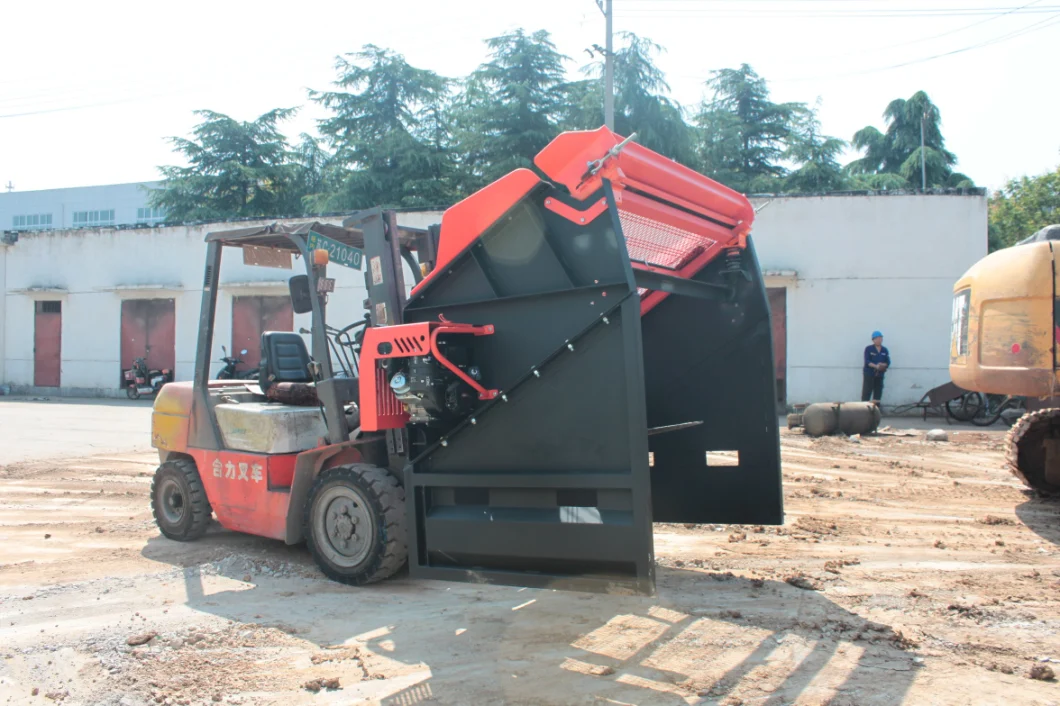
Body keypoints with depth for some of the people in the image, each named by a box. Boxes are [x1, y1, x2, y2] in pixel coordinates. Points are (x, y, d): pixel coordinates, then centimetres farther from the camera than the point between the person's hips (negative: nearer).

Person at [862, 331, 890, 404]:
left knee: (878, 393, 9)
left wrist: (882, 365, -18)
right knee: (866, 393, -8)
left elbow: (888, 362, 4)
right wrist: (876, 366, -27)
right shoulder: (868, 349, -3)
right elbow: (867, 361, -12)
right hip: (869, 374, -5)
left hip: (880, 375, 5)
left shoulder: (885, 350, 9)